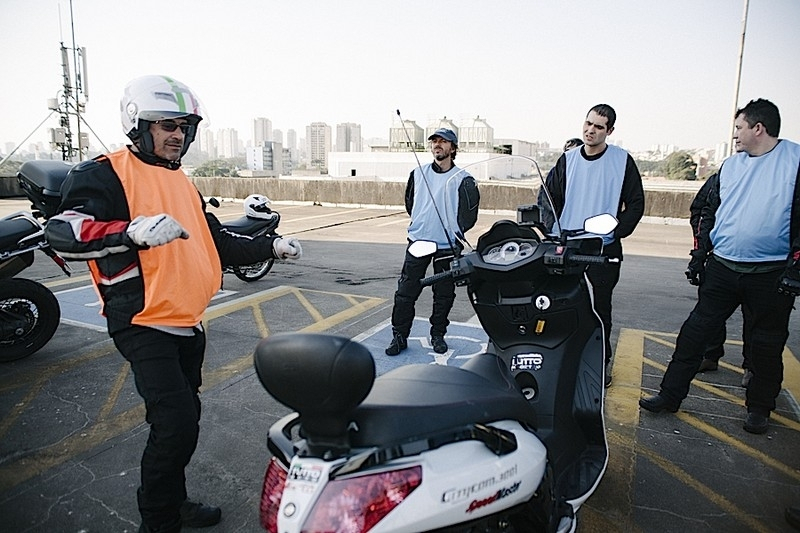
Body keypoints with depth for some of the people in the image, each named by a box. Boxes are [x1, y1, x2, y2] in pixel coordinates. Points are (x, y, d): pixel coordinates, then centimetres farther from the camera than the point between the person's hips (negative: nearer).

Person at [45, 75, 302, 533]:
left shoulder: (182, 181, 17)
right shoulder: (106, 174, -8)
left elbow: (218, 241, 22)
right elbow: (62, 232, -23)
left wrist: (271, 246, 10)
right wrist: (132, 232, -41)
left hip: (189, 323, 8)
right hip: (144, 324, -8)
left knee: (183, 418, 17)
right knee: (176, 423, -13)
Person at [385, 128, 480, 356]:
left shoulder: (463, 179, -2)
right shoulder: (418, 173, 8)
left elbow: (469, 214, -2)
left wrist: (455, 233, -8)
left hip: (447, 246, -2)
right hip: (418, 241, 2)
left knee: (444, 294, 8)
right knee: (405, 292, 1)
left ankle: (438, 335, 24)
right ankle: (399, 336, 11)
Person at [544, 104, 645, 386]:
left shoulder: (622, 160, -1)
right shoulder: (568, 159, 5)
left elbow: (636, 203, 1)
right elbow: (550, 198, 8)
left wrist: (617, 232, -9)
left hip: (605, 248, -2)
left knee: (601, 307, 5)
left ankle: (603, 361, 19)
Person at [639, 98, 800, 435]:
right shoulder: (730, 165, 11)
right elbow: (709, 213, 16)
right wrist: (699, 254, 11)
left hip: (771, 275, -4)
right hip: (722, 267, 4)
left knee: (766, 344, 9)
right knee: (695, 331, 3)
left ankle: (759, 407, 27)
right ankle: (670, 394, 12)